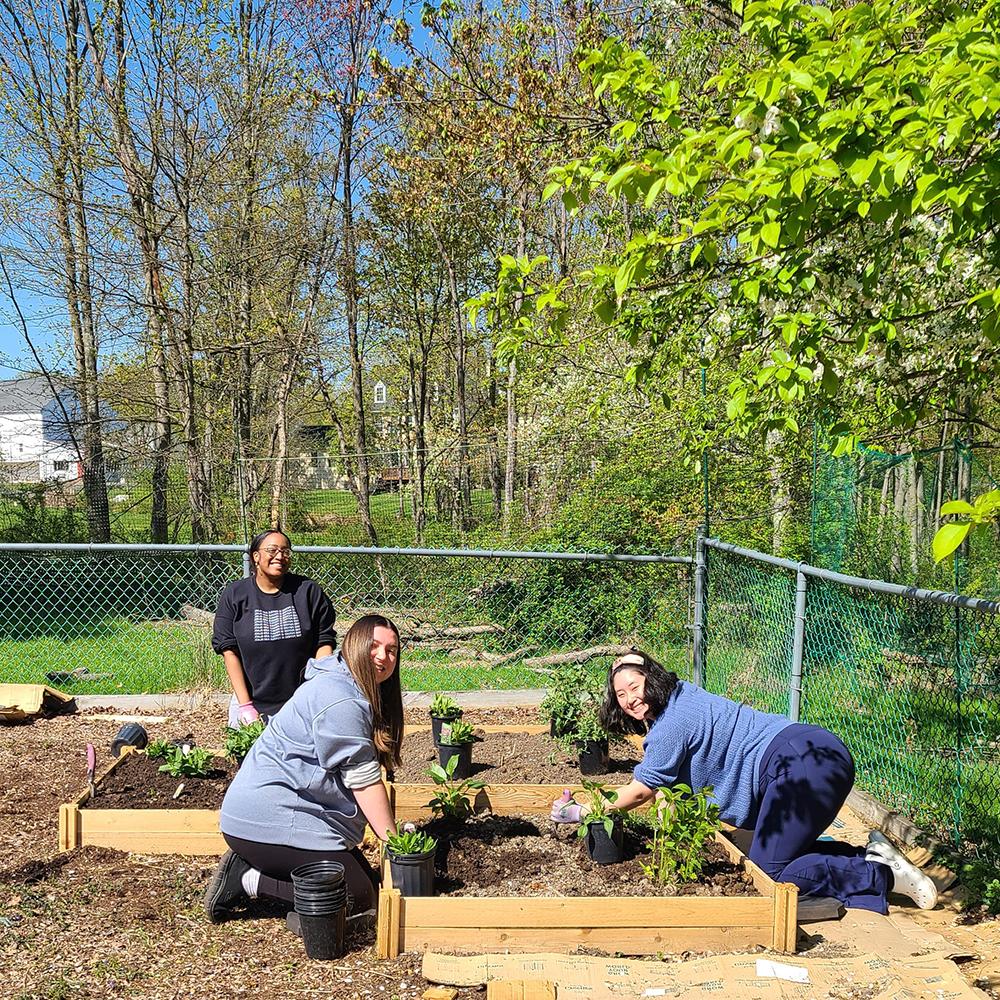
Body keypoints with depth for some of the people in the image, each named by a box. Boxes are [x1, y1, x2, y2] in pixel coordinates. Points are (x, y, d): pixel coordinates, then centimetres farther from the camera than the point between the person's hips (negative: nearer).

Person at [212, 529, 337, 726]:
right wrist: (245, 705, -9)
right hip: (253, 704, 0)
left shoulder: (309, 592, 0)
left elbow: (324, 643, -1)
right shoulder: (234, 595, 0)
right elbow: (229, 651, -3)